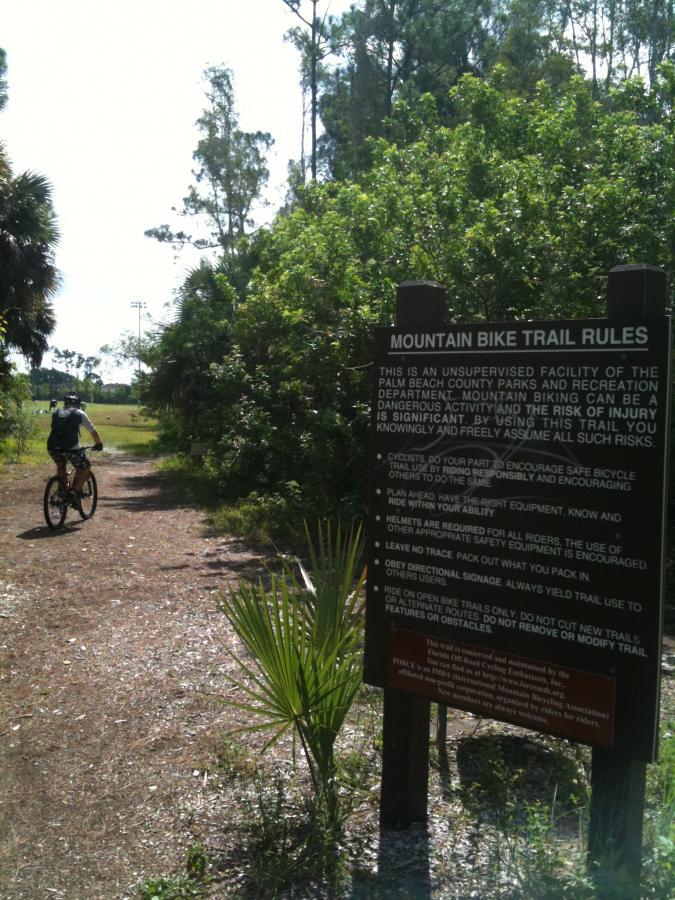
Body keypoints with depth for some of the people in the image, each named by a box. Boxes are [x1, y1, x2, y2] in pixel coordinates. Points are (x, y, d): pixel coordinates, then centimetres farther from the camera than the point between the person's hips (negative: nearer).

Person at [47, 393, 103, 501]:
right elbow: (93, 431, 20)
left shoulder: (56, 413, 24)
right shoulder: (80, 414, 14)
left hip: (52, 447, 4)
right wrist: (98, 444, 36)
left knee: (60, 466, 33)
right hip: (69, 448, -4)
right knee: (85, 467, 18)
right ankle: (76, 490, 5)